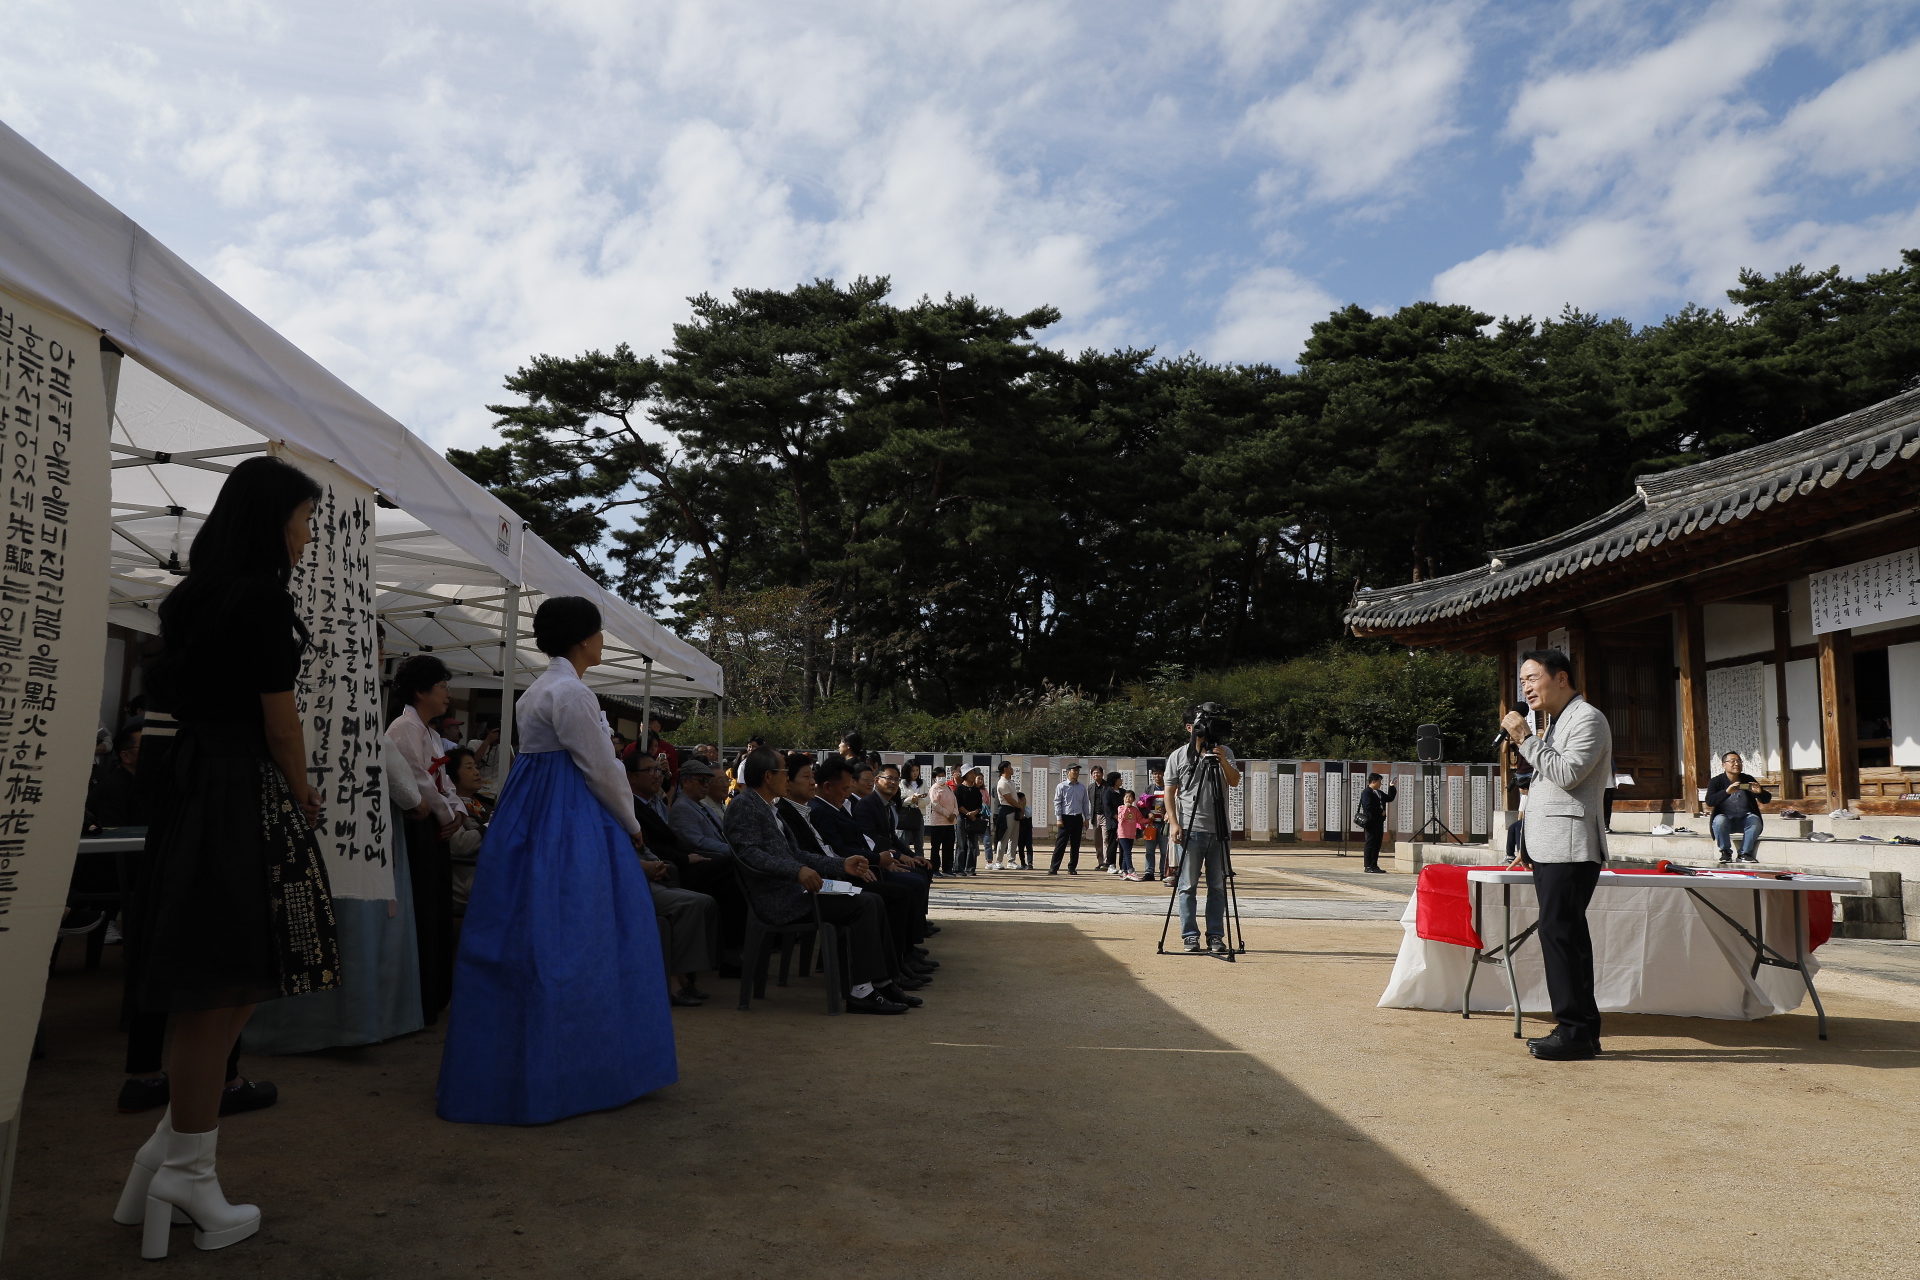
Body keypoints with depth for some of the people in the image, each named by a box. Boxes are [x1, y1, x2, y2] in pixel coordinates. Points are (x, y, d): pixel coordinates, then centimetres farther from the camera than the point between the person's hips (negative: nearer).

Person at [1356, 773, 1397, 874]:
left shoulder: (1379, 793, 18)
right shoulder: (1366, 793, -10)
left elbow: (1390, 798, 28)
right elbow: (1368, 807, -20)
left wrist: (1392, 788, 19)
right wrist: (1380, 812, -14)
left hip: (1379, 822, 9)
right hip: (1371, 823, -9)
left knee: (1377, 844, 10)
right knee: (1370, 844, -5)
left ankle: (1374, 866, 15)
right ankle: (1368, 866, -1)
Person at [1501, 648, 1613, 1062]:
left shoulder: (1587, 718, -7)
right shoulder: (1556, 723, 23)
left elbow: (1568, 773, -21)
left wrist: (1526, 739, -16)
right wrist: (1529, 848, 22)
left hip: (1570, 847, -10)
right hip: (1549, 849, 10)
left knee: (1558, 931, -12)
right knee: (1567, 934, 10)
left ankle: (1575, 1031, -8)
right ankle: (1583, 1028, 14)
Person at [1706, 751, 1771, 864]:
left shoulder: (1747, 779, 2)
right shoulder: (1716, 781, -6)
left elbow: (1766, 799, -1)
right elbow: (1709, 801, -23)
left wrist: (1760, 792, -26)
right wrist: (1727, 792, -39)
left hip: (1745, 818, 2)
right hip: (1726, 818, -2)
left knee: (1756, 821, -29)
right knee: (1719, 820, -34)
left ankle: (1745, 853, -14)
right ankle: (1726, 852, -14)